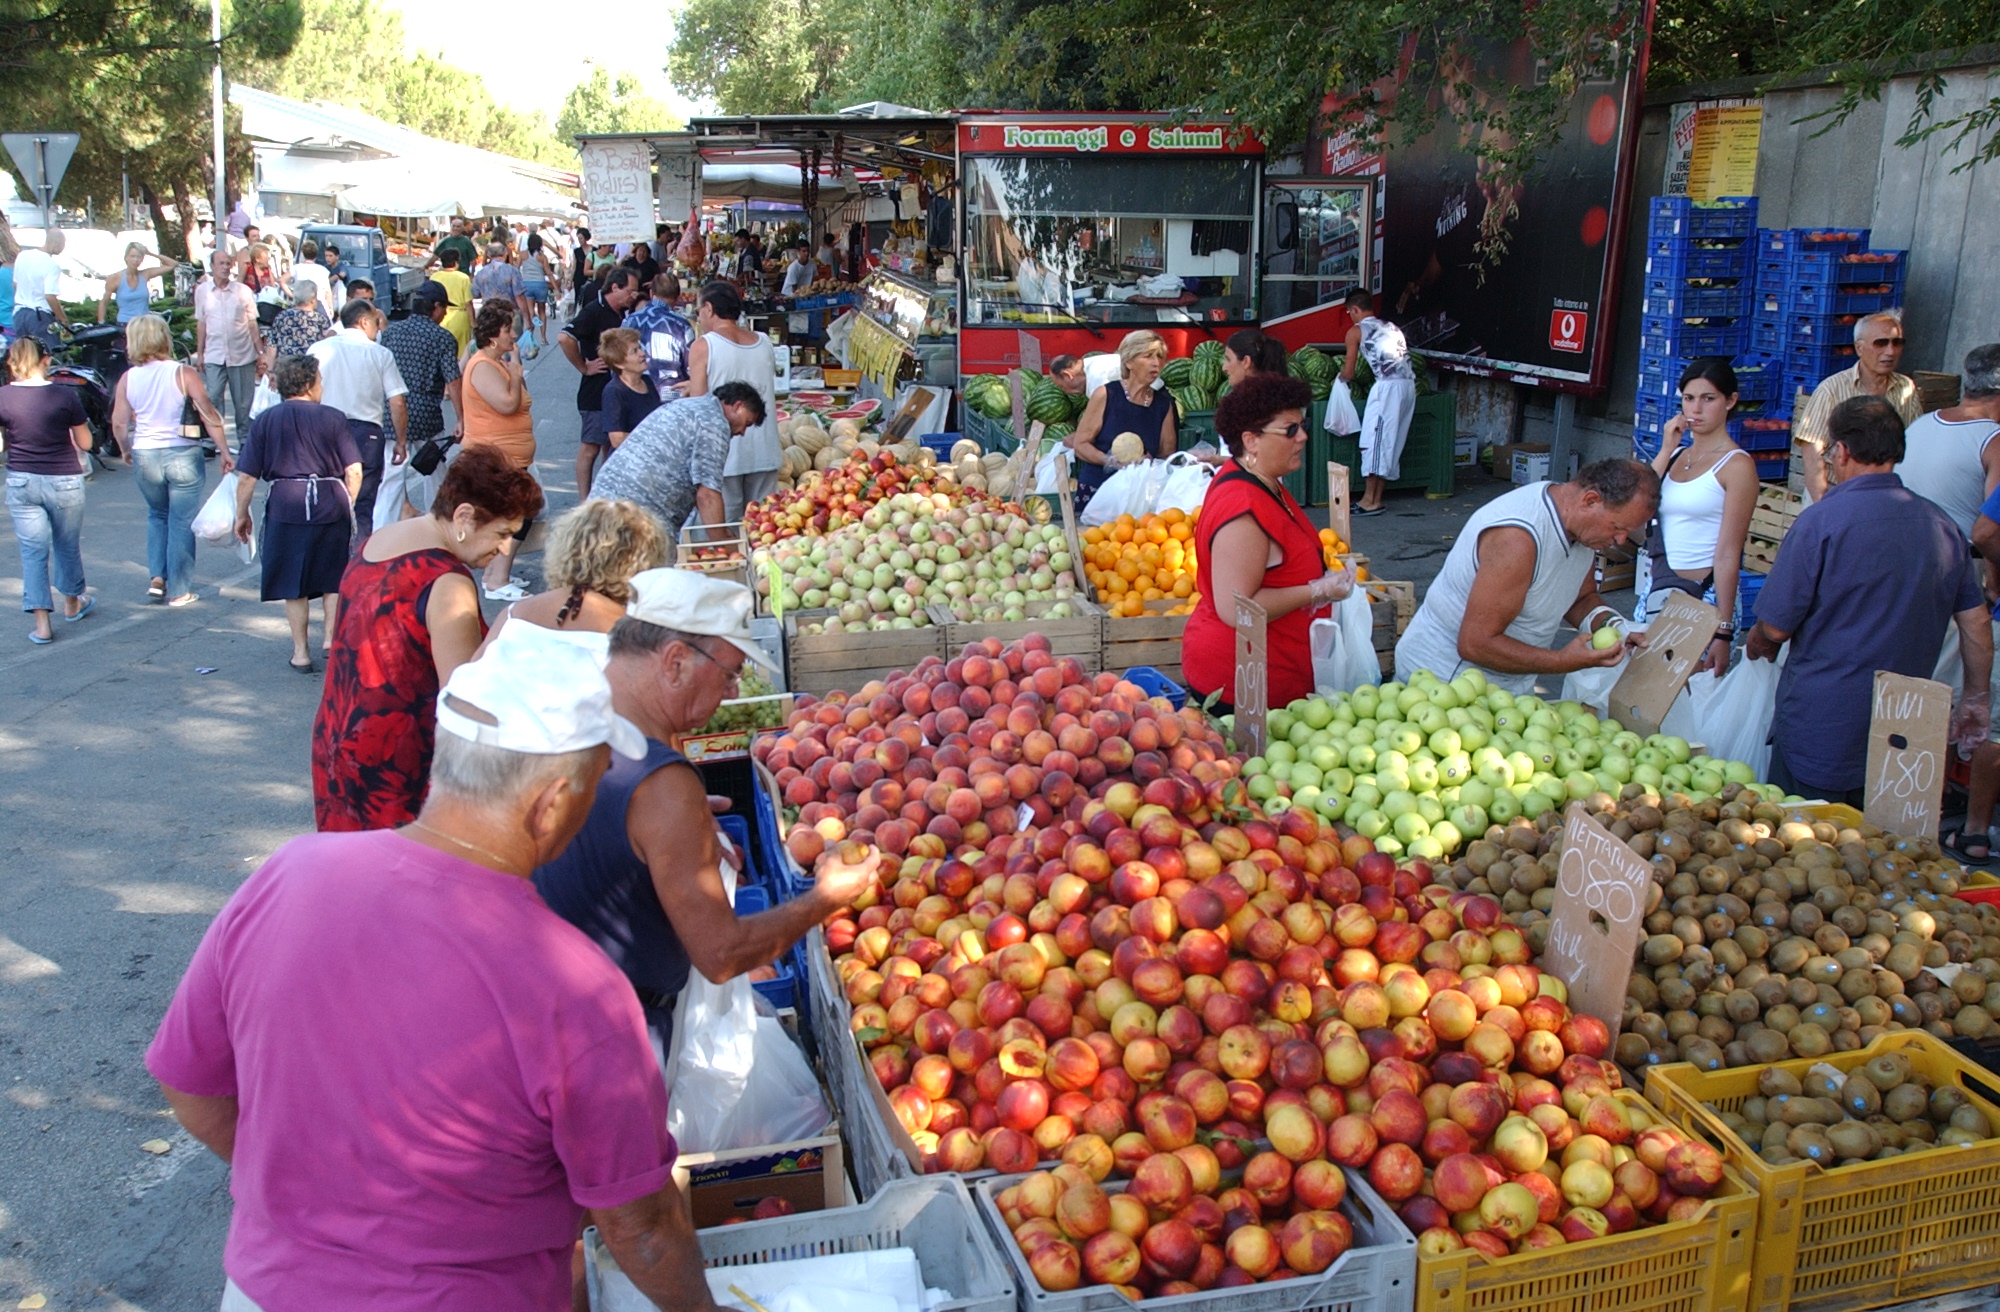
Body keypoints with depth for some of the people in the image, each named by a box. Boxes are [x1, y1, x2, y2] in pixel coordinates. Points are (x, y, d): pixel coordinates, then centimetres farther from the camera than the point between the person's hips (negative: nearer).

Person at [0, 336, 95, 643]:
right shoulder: (65, 396, -11)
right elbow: (84, 443, -2)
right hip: (64, 481, -1)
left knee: (32, 551, 6)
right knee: (67, 546, 19)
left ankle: (41, 624, 1)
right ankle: (72, 603, 39)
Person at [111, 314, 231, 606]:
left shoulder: (128, 378, -1)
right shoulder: (183, 373, -10)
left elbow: (119, 423, 3)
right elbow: (208, 414, -13)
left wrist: (127, 451, 20)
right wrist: (224, 451, -8)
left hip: (145, 457, 3)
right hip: (182, 455, -3)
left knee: (157, 515, 25)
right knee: (181, 523, 8)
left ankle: (157, 577, 16)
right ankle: (178, 591, 13)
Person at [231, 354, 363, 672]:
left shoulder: (265, 420, 2)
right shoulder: (333, 418, 0)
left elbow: (246, 477, 1)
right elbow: (354, 472, -3)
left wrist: (242, 515, 12)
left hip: (286, 506, 0)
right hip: (331, 503, 0)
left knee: (293, 583, 11)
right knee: (334, 578, 17)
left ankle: (301, 652, 15)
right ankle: (330, 637, 18)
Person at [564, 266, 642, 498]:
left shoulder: (623, 314, 11)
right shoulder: (594, 312, -14)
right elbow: (565, 338, -25)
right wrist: (584, 367, -17)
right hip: (596, 393, -8)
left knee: (612, 445, 15)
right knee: (590, 447, -2)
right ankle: (585, 501, 4)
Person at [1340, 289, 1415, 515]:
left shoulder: (1356, 331, 6)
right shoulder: (1391, 327, 25)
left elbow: (1348, 373, 7)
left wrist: (1342, 376, 30)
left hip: (1387, 386, -7)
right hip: (1409, 385, 7)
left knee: (1375, 441, -3)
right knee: (1391, 442, 11)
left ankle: (1369, 501, -2)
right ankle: (1377, 499, 15)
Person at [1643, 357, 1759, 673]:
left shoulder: (1735, 465, -7)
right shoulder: (1677, 455, 12)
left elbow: (1728, 554, -13)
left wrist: (1723, 632, -16)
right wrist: (1665, 451, -3)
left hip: (1705, 596, -6)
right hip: (1658, 591, 6)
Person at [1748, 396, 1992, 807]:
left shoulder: (1821, 520, -15)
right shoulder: (1942, 525, 3)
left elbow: (1775, 627, -12)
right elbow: (1976, 621, 11)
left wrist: (1756, 647, 11)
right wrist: (1977, 697, 24)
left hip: (1821, 734, -5)